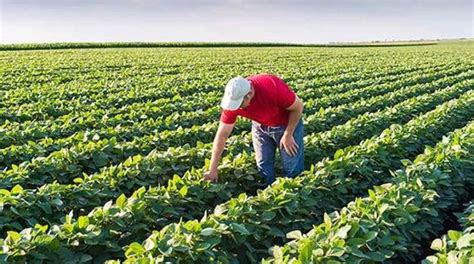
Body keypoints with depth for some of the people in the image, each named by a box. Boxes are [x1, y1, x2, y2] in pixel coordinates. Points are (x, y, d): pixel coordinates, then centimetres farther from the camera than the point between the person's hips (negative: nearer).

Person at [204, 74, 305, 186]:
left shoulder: (273, 87, -38)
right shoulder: (233, 100, -24)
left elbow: (298, 106, -20)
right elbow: (222, 135, -17)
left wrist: (288, 135, -15)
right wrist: (213, 169, -16)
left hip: (287, 124, -3)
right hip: (260, 126, 4)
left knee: (293, 170, -2)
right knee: (263, 167, 5)